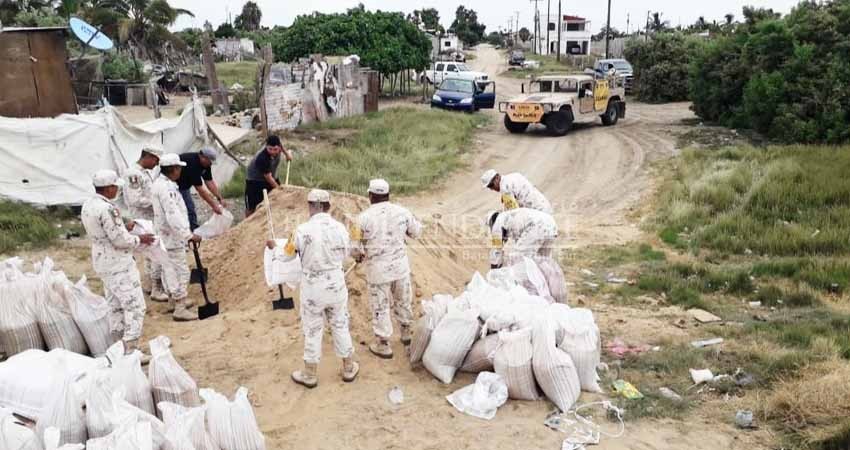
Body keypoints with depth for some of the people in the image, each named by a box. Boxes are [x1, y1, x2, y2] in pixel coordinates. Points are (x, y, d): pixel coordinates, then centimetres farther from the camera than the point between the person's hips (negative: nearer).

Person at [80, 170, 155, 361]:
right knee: (135, 306, -3)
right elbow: (121, 240, -22)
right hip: (119, 264, -10)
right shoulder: (107, 209, -24)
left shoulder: (88, 205, 6)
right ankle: (130, 350, -2)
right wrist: (140, 239, -7)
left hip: (102, 262, 10)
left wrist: (124, 228, 16)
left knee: (115, 305, 19)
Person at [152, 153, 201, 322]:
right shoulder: (167, 188, -24)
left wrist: (186, 232, 22)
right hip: (173, 237, -10)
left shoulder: (159, 183, 9)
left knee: (169, 269, 19)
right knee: (181, 271, -4)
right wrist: (189, 235, -29)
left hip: (164, 235, 10)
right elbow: (173, 216, -31)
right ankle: (180, 309, 0)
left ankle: (173, 301, 33)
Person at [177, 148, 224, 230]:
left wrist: (220, 199, -9)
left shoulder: (205, 164, -9)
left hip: (184, 185, 9)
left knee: (191, 208, 9)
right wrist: (214, 206, -32)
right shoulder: (192, 164, -36)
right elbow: (201, 190, -34)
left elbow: (210, 182, -4)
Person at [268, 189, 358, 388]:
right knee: (340, 326, 18)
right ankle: (349, 368, 31)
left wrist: (273, 246, 19)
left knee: (313, 331, 12)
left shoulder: (303, 230, -17)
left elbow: (287, 255, -1)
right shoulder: (340, 228, -8)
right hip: (336, 284, 2)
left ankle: (309, 375, 26)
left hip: (312, 288, -2)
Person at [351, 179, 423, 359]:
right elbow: (416, 231, 11)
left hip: (378, 270, -3)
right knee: (403, 300, 23)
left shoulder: (364, 217, -13)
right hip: (400, 265, 3)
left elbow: (356, 248, -8)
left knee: (380, 307, 10)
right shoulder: (401, 212, -5)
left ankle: (383, 346, 20)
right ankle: (406, 334, 41)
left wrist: (358, 256, 15)